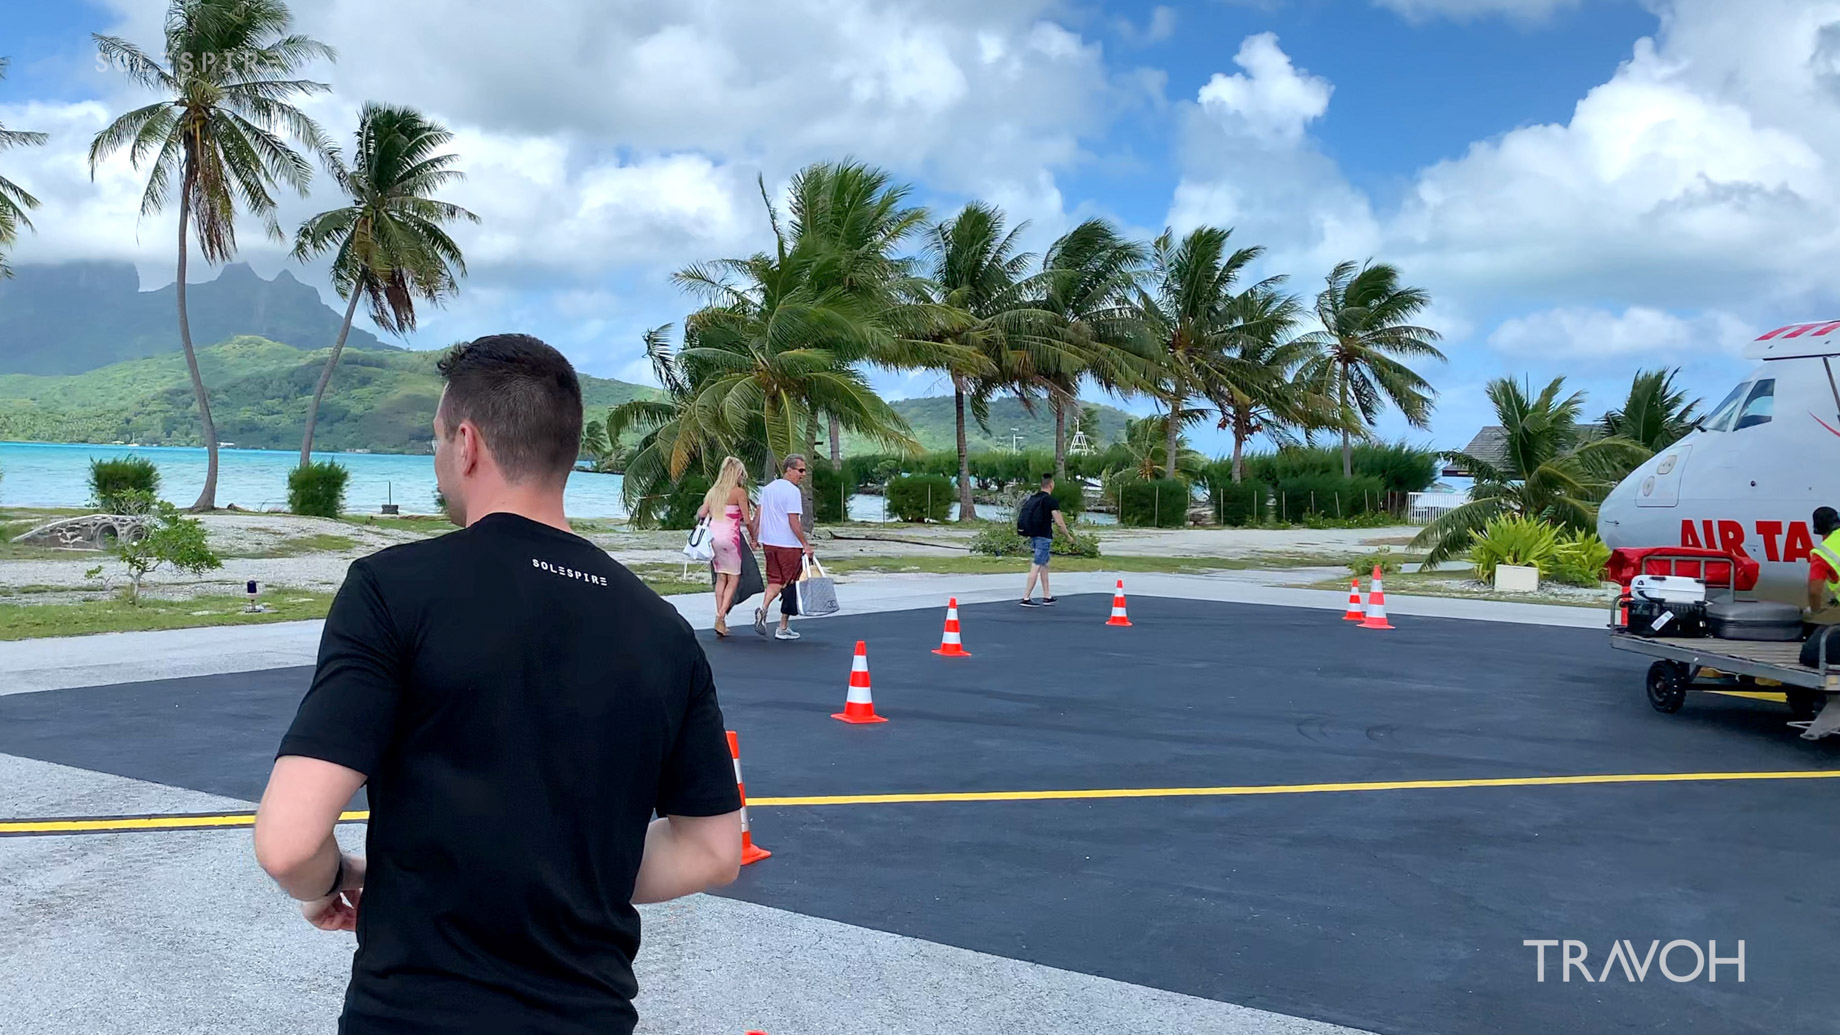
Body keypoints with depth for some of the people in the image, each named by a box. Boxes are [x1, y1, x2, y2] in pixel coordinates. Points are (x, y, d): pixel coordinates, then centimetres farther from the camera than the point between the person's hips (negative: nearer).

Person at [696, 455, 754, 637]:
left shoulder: (713, 491, 10)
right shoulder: (739, 492, -5)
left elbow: (701, 514, 4)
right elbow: (747, 520, -5)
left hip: (713, 535, 5)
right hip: (729, 536, -5)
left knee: (721, 578, 14)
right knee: (733, 579, 4)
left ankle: (720, 617, 11)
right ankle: (721, 617, -10)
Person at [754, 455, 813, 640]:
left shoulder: (767, 489, 10)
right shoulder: (792, 491, -14)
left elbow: (759, 515, 15)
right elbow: (794, 522, -18)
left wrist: (755, 536, 25)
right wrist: (806, 544, -14)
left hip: (769, 542, 7)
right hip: (789, 544, -7)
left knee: (775, 580, 15)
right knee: (790, 584, 4)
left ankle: (763, 609, -9)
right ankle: (783, 628, 7)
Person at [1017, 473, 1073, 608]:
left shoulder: (1032, 499, 10)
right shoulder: (1051, 501, -12)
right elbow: (1059, 521, -14)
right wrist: (1068, 535, 0)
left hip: (1033, 535, 8)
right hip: (1044, 536, -8)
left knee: (1044, 565, 18)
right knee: (1037, 567, -6)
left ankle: (1047, 597, 22)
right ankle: (1026, 598, -7)